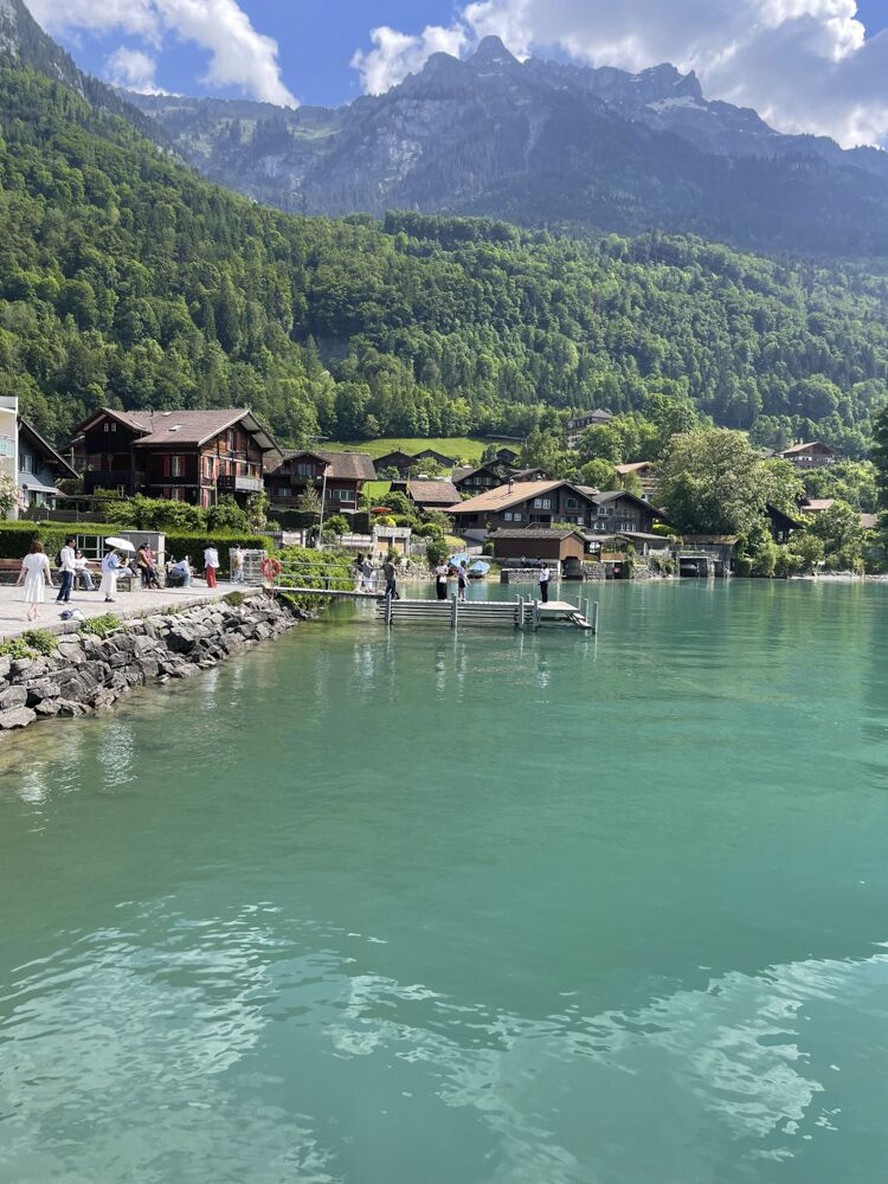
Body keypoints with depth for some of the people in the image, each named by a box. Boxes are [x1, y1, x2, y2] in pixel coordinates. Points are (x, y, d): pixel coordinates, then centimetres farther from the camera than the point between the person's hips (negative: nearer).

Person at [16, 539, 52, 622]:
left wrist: (19, 579, 15)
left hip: (29, 576, 4)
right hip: (39, 577, -4)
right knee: (36, 596, 1)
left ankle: (34, 613, 23)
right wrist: (49, 580, -11)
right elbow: (47, 569, -11)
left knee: (31, 596, 14)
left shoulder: (28, 557, 3)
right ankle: (29, 611, -21)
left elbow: (23, 569, 6)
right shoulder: (43, 557, -7)